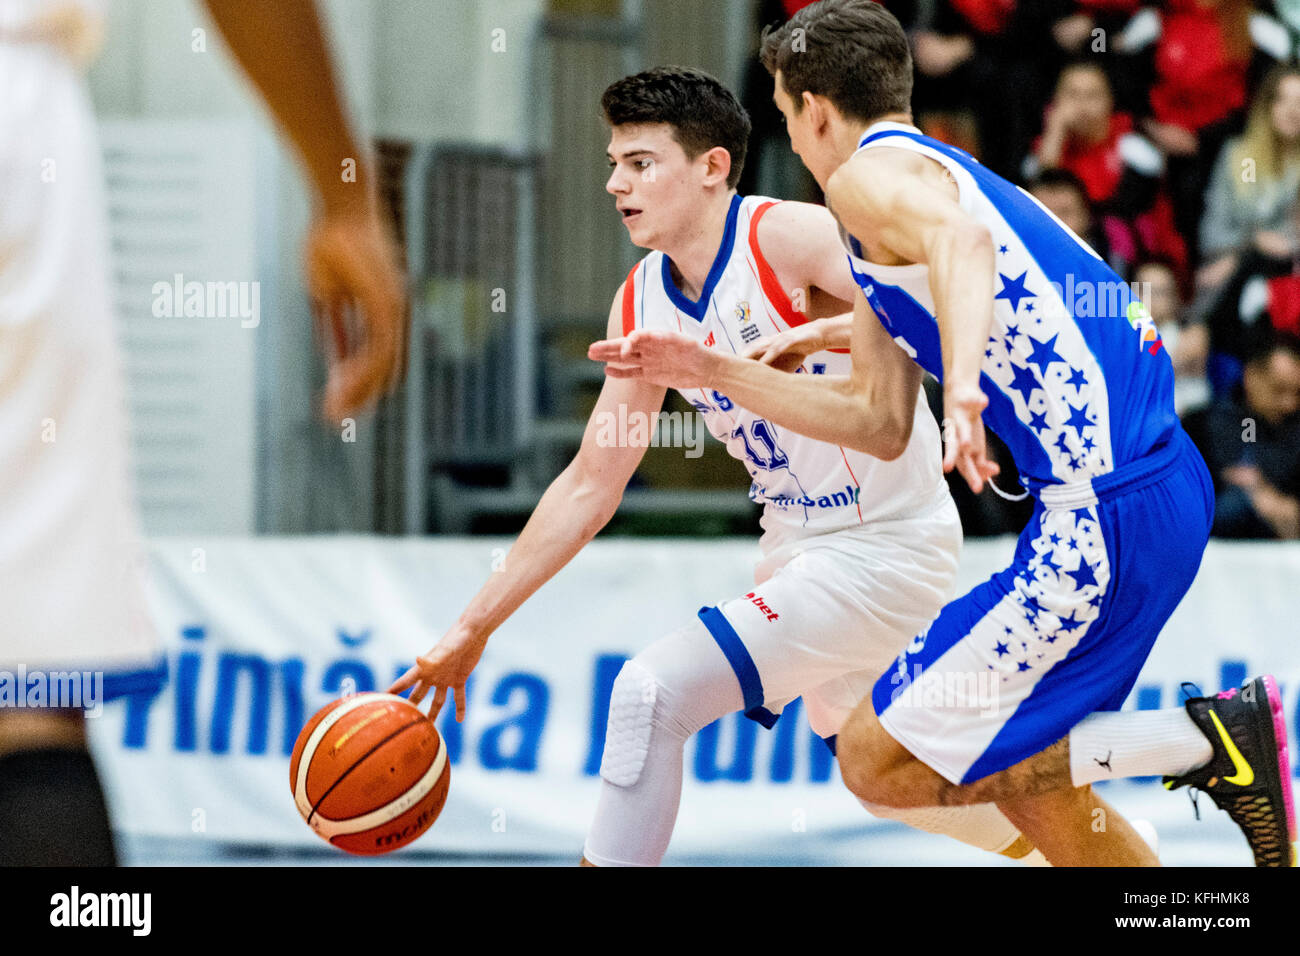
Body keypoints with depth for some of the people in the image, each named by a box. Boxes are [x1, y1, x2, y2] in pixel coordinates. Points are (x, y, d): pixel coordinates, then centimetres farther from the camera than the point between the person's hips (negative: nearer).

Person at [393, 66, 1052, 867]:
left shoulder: (791, 236, -19)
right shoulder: (640, 306, 3)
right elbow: (591, 486, 7)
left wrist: (820, 334, -43)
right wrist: (474, 627, 5)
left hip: (886, 550, -9)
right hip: (800, 545, 9)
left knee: (655, 690, -20)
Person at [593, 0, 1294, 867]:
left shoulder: (870, 173, -2)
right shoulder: (943, 169, 27)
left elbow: (962, 239, -28)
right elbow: (881, 426, 25)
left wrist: (963, 386, -43)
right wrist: (714, 373, 28)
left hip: (1102, 517, -10)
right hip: (1170, 483, 10)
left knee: (881, 762, -4)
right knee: (1021, 772, 21)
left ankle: (1215, 739, -7)